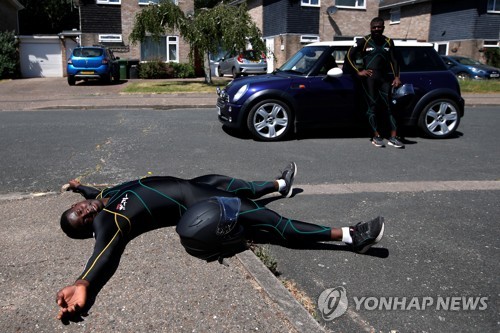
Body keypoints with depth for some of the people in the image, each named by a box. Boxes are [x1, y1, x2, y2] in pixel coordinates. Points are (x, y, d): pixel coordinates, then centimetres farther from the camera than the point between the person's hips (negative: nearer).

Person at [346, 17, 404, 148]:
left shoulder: (388, 42, 15)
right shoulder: (364, 41, 3)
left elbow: (393, 60, 17)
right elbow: (349, 56, 0)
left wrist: (396, 77, 7)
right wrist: (358, 72, -6)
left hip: (384, 78, 4)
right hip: (369, 77, -4)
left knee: (389, 106, -1)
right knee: (373, 106, -5)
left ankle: (393, 137, -1)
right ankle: (376, 136, 0)